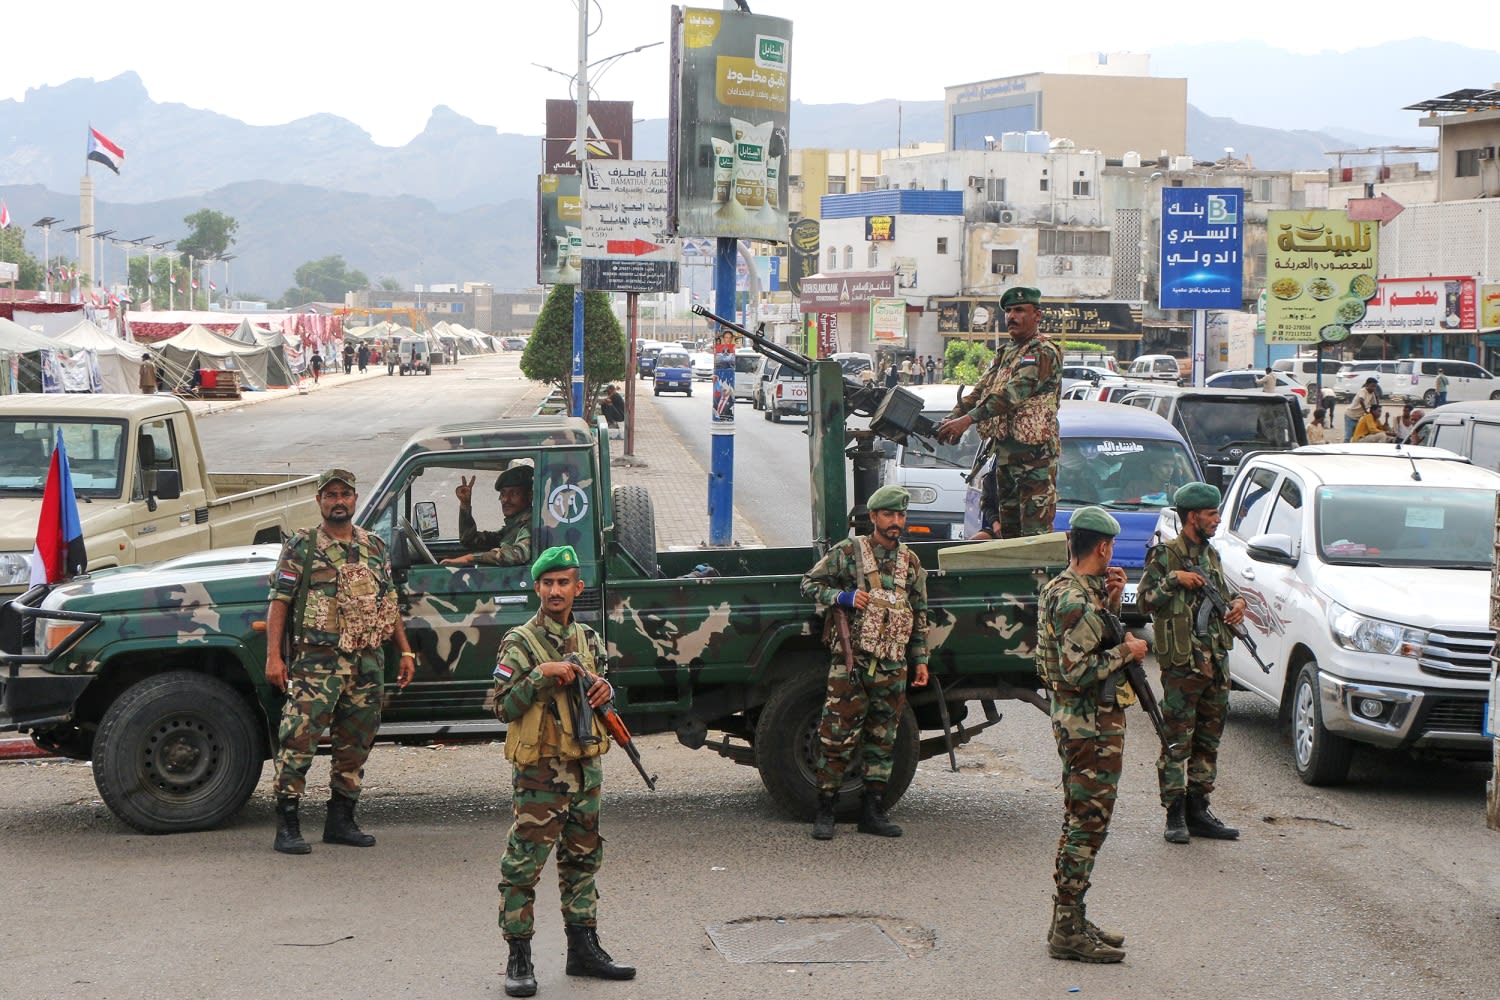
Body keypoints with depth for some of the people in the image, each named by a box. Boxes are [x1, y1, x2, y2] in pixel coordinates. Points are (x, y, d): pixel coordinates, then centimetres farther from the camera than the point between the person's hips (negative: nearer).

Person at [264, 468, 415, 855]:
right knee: (299, 740, -10)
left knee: (355, 744, 10)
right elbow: (279, 602, -5)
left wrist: (405, 651, 14)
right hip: (317, 660, -5)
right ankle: (287, 827, -7)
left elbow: (389, 604, 20)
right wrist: (274, 656, -13)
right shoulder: (301, 546, 0)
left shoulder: (375, 547, 15)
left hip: (368, 662, 5)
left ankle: (341, 821, 21)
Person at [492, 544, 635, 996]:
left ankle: (583, 949, 24)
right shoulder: (520, 643, -8)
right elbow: (504, 708, -12)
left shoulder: (589, 638, 11)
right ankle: (519, 959, 0)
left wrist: (604, 690, 0)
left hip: (586, 767, 7)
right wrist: (542, 674, -21)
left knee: (582, 859, 14)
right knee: (524, 864, -6)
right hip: (540, 771, -6)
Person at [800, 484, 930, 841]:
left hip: (893, 667, 5)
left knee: (882, 741, 9)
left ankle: (873, 812, 16)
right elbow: (810, 584, 3)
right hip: (851, 661, -5)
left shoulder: (910, 562, 13)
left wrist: (920, 660, 16)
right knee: (837, 737, -7)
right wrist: (843, 597, -13)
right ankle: (824, 813, 0)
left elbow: (919, 615, 20)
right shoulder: (847, 552, 0)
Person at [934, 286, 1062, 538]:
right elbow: (980, 391, 14)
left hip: (1034, 453, -9)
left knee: (1035, 533, -11)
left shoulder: (1043, 353, -11)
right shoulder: (1005, 354, 19)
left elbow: (1013, 393, -22)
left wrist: (968, 419, -27)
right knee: (1008, 531, 14)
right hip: (1004, 452, 9)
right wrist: (952, 419, -4)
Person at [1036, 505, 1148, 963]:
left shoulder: (1063, 588, 10)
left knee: (1079, 822, 16)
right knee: (1087, 824, -6)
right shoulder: (1078, 600, -21)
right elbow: (1078, 672, -26)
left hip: (1074, 719, 11)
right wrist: (1126, 652, -14)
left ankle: (1070, 922, 24)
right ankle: (1068, 931, -2)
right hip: (1092, 723, -11)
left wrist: (1111, 601, 7)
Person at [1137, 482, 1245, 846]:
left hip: (1216, 662, 7)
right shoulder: (1164, 555, -5)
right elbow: (1145, 600, -9)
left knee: (1208, 740, 10)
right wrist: (1173, 580, -20)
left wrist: (1237, 602, 8)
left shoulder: (1211, 556, 16)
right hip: (1181, 663, -7)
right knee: (1178, 741, -5)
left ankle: (1197, 809, 17)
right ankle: (1175, 816, -2)